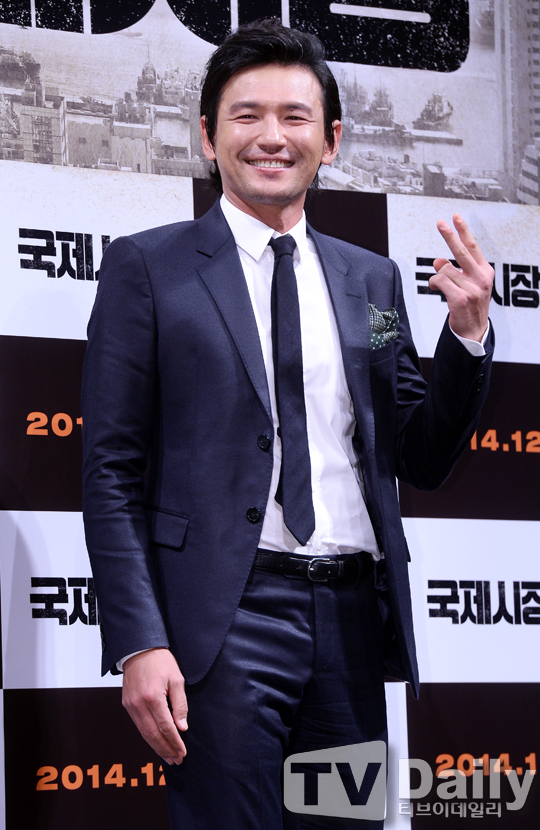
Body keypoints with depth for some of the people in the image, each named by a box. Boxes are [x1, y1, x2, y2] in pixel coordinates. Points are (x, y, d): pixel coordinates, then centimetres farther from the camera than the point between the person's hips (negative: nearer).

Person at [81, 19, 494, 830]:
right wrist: (140, 644, -12)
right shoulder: (146, 267, 3)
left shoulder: (371, 279, 15)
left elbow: (421, 461, 16)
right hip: (225, 618, -4)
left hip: (353, 619, 4)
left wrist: (468, 332, 1)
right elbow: (112, 472, -2)